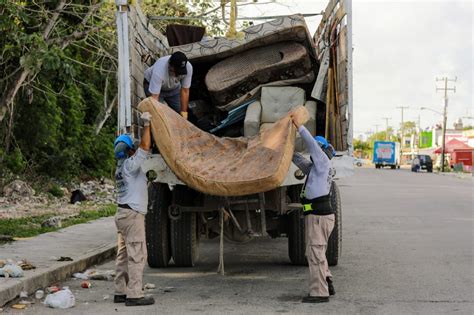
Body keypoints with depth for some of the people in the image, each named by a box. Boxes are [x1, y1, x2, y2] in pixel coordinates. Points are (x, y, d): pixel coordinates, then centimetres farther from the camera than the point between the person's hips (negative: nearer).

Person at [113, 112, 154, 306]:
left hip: (124, 213, 10)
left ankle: (121, 292, 13)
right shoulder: (130, 165, -10)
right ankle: (134, 295, -12)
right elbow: (144, 148, -18)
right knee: (137, 255, -10)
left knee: (124, 255, 10)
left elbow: (143, 149, 30)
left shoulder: (122, 166, 16)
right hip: (132, 214, -10)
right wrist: (146, 125, -14)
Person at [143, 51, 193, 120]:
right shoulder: (159, 70, -44)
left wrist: (184, 113, -21)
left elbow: (185, 91, -22)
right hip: (152, 84, -4)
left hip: (174, 87, 4)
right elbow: (154, 97, -44)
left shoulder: (188, 67, -33)